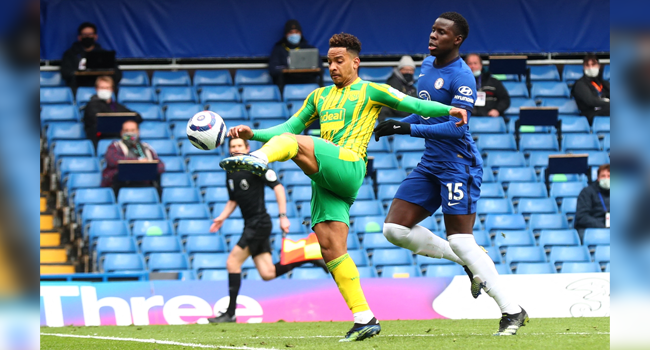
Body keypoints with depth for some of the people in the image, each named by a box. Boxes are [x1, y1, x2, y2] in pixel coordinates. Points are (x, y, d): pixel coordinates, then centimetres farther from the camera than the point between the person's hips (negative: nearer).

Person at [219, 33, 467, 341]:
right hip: (325, 181, 6)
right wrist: (253, 134, 15)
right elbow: (290, 127, 28)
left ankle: (258, 160, -61)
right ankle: (365, 319, -6)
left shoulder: (370, 91, 10)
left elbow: (412, 105, 4)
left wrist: (448, 110, -9)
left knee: (291, 141, -26)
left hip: (348, 165, -6)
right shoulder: (320, 96, 27)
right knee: (331, 246, -5)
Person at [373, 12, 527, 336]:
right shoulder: (427, 65, 13)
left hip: (458, 165, -9)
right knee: (394, 228, -1)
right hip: (430, 164, 9)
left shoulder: (462, 77, -15)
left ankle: (512, 311, -5)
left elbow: (458, 127, -23)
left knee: (461, 241, -13)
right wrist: (395, 125, 10)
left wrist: (408, 128, -25)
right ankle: (468, 264, 11)